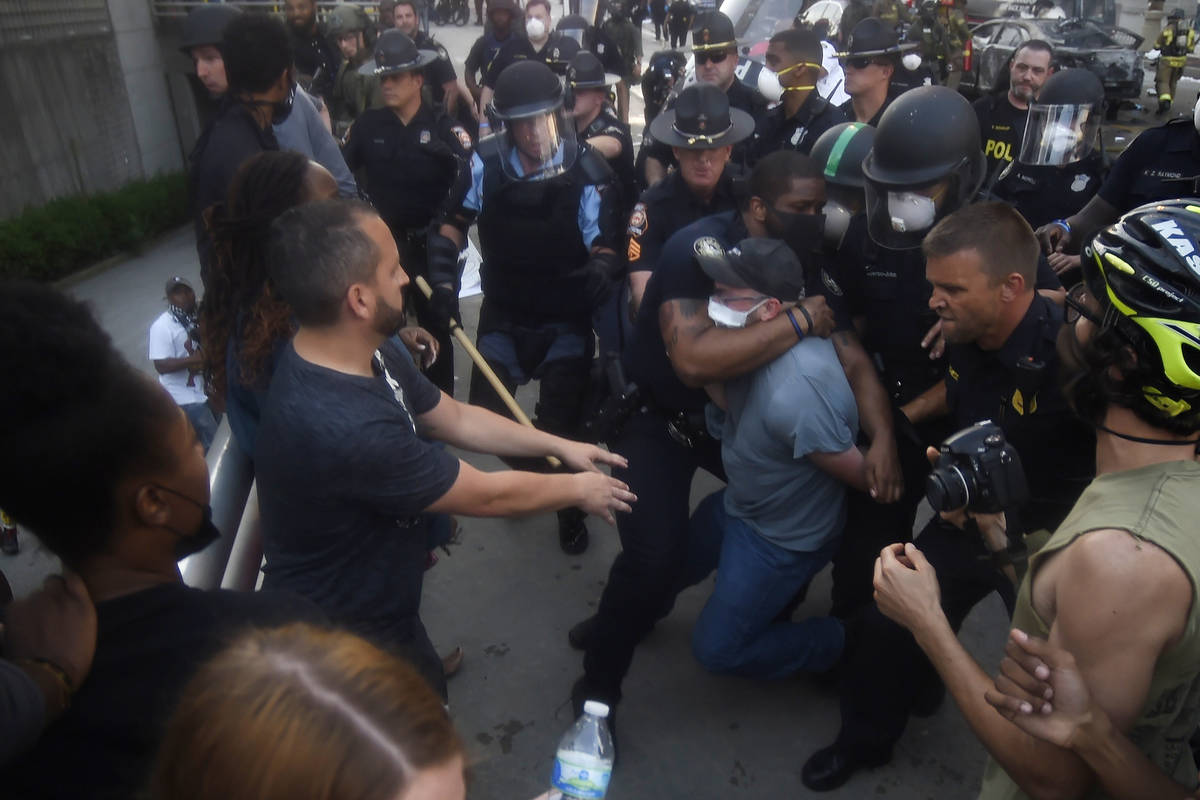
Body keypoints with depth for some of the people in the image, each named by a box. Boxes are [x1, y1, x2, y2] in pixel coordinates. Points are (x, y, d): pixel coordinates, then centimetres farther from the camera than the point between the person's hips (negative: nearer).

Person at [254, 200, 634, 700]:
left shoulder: (372, 355, -11)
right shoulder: (342, 427, -39)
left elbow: (454, 418, 5)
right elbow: (486, 495, -26)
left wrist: (558, 446, 4)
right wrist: (578, 489, -10)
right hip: (340, 641, -7)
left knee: (427, 697, 31)